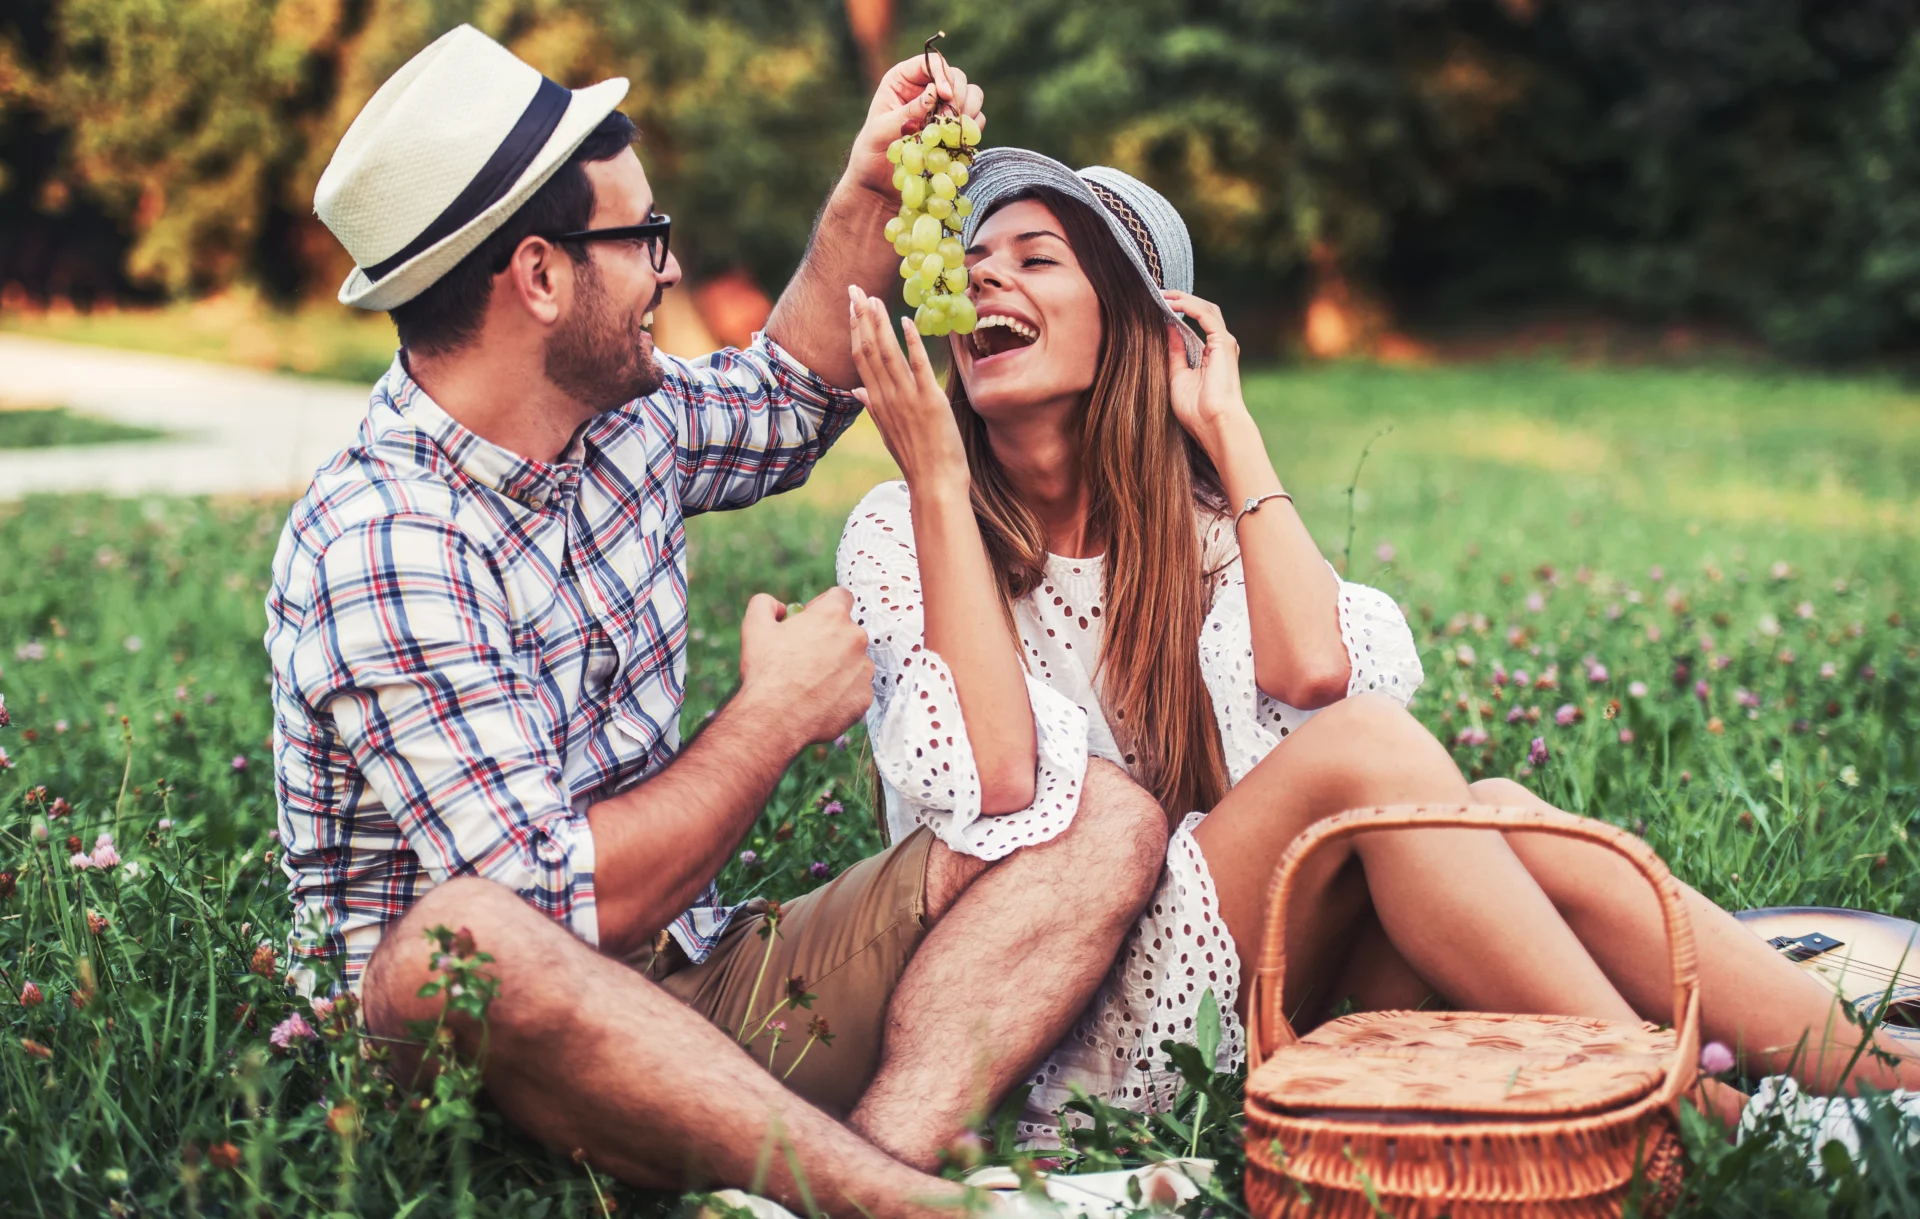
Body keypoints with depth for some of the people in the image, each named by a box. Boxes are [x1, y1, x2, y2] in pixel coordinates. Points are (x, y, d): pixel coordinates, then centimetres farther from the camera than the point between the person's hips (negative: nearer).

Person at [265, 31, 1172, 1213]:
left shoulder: (627, 423, 4)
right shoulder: (382, 548, -21)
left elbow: (783, 406, 29)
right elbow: (567, 911, -25)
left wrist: (870, 202, 16)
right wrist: (782, 711, -13)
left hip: (701, 987, 8)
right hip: (489, 1036, -7)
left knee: (1105, 819, -6)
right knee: (463, 940, -43)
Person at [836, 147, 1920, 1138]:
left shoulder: (1190, 509, 7)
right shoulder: (903, 535, -4)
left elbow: (1313, 669, -16)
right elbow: (997, 774, -23)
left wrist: (1228, 423, -7)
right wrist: (938, 479, -19)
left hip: (1273, 983, 5)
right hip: (1066, 1043, -4)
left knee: (1503, 815, -21)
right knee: (1365, 746, -27)